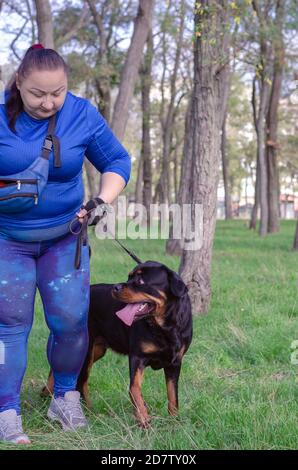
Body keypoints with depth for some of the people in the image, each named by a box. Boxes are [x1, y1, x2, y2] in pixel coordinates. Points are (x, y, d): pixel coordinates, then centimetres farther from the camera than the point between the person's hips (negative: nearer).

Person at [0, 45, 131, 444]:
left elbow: (117, 162, 1)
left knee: (71, 321, -4)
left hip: (64, 237, 1)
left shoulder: (83, 115, -9)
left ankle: (65, 398, 18)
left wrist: (101, 202, -16)